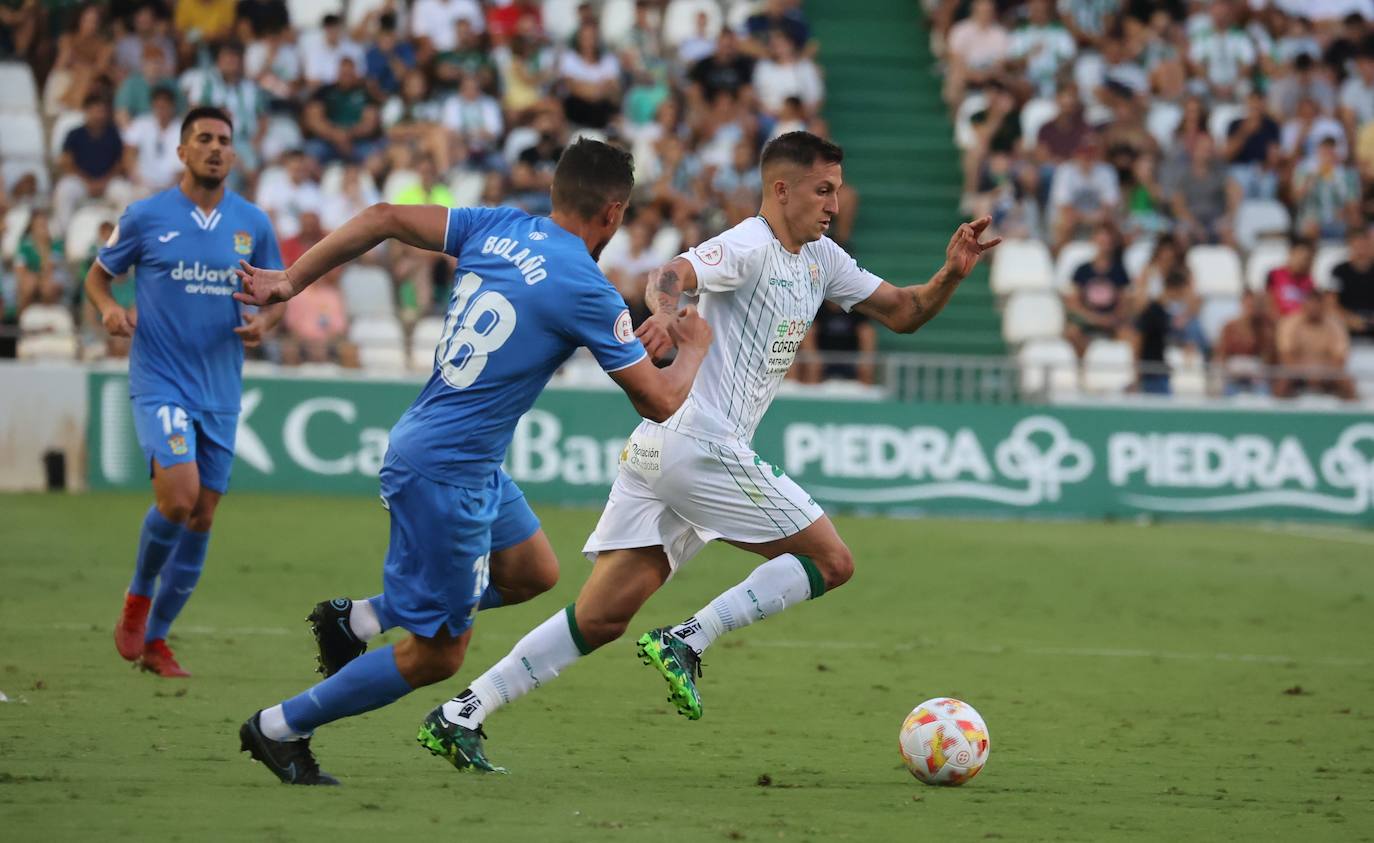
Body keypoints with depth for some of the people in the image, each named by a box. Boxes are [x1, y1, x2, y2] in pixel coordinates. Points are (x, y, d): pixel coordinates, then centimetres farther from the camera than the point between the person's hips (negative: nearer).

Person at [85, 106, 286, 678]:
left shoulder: (253, 223, 5)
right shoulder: (146, 216, -3)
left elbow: (277, 293, 15)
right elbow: (98, 275, 9)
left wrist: (264, 321, -8)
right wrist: (109, 309, -13)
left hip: (221, 390, 4)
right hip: (160, 382, -4)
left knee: (201, 519, 5)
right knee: (178, 497, -22)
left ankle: (155, 641, 20)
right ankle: (138, 598, 6)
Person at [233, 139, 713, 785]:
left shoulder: (499, 227, 2)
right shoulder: (588, 292, -17)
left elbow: (384, 218, 2)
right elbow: (659, 403, -9)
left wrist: (290, 282, 9)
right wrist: (694, 348, 11)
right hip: (446, 471, -9)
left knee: (533, 572, 22)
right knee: (435, 656, 2)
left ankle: (357, 618, 23)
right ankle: (280, 729, 12)